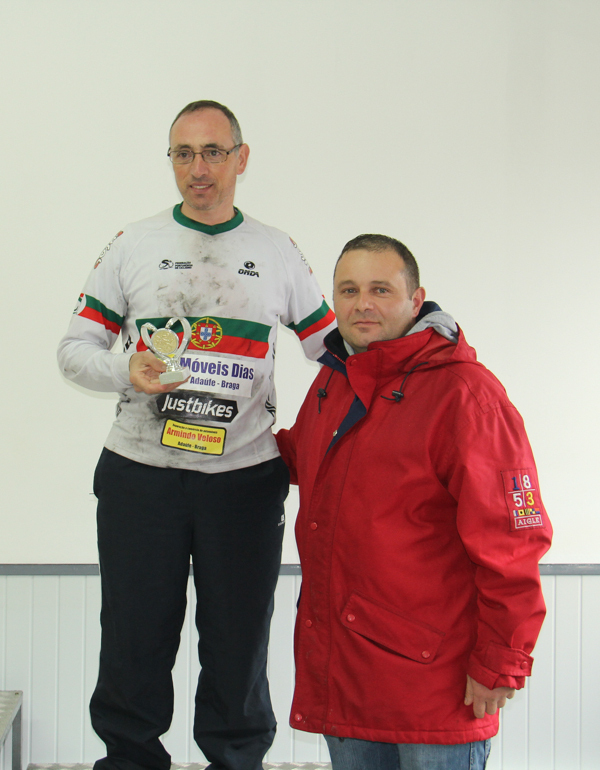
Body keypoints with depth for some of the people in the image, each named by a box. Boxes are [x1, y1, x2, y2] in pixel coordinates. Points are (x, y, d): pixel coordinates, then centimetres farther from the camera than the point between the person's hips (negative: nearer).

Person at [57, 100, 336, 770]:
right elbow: (75, 348, 6)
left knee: (239, 646, 7)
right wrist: (126, 371, -15)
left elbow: (337, 350, 13)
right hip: (140, 472, 0)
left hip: (245, 478, 0)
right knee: (134, 643, 6)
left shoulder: (279, 253, 8)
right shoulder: (133, 245, 6)